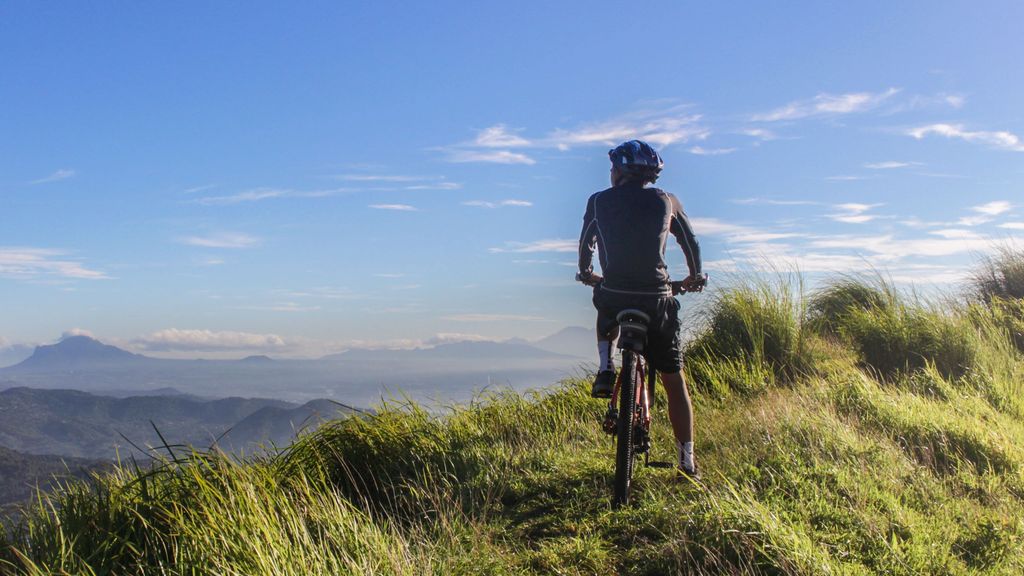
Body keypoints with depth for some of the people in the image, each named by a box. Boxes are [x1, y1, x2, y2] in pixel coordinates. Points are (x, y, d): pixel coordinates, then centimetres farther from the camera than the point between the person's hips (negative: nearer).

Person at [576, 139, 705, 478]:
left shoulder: (599, 202, 6)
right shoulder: (667, 202, 7)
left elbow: (585, 243, 21)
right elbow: (691, 244, 20)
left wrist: (586, 272, 41)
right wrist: (695, 278, 38)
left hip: (614, 295, 0)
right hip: (657, 299, 0)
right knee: (674, 380, 11)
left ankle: (605, 370, 15)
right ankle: (687, 462, 11)